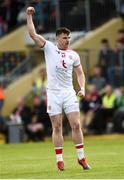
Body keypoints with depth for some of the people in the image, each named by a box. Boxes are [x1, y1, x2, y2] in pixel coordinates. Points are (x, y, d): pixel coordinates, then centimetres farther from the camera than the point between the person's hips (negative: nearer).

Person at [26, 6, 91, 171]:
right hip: (53, 93, -2)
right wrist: (29, 16, -10)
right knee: (57, 127, 0)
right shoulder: (49, 48, 3)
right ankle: (59, 160, 5)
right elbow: (33, 34, -3)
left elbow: (80, 73, 16)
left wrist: (82, 88, 0)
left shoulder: (73, 55, 10)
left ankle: (81, 157, 4)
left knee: (76, 125, -4)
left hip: (69, 93, 2)